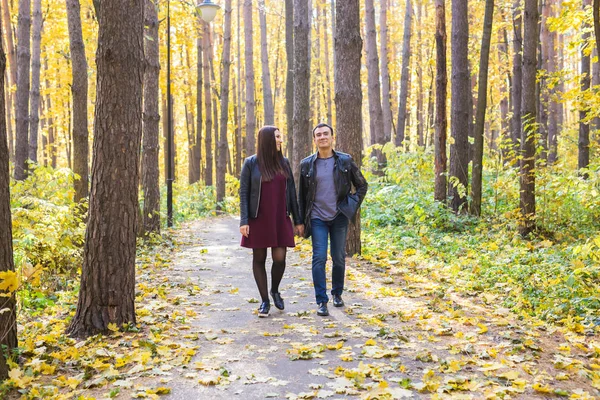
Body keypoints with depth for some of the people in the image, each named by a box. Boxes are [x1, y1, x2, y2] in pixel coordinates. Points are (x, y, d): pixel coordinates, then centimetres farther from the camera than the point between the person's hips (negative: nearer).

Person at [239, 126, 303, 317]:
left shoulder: (284, 163, 6)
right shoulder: (251, 163, -3)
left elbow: (291, 192, 8)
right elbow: (243, 193, -4)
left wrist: (298, 220, 7)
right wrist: (243, 221, -12)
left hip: (280, 220, 2)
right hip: (258, 219, -2)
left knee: (279, 258, -6)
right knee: (259, 259, 4)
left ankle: (275, 291, 22)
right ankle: (264, 300, 16)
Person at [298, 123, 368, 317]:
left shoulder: (345, 161, 0)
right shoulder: (307, 164, 1)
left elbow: (362, 185, 10)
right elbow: (302, 194, 9)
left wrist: (353, 205, -1)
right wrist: (302, 220, 8)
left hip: (339, 217, 1)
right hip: (317, 218, 0)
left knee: (339, 258, 7)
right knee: (319, 258, -8)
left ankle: (337, 294, 28)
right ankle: (321, 301, -2)